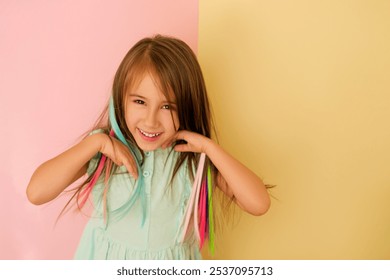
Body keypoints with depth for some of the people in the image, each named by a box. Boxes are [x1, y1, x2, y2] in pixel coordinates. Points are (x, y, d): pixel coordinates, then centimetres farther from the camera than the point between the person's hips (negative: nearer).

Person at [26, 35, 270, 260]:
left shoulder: (195, 157, -19)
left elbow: (259, 204, -26)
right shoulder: (103, 147, -17)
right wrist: (95, 142, -30)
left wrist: (209, 147, -31)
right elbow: (36, 193, -24)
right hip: (106, 258, 1)